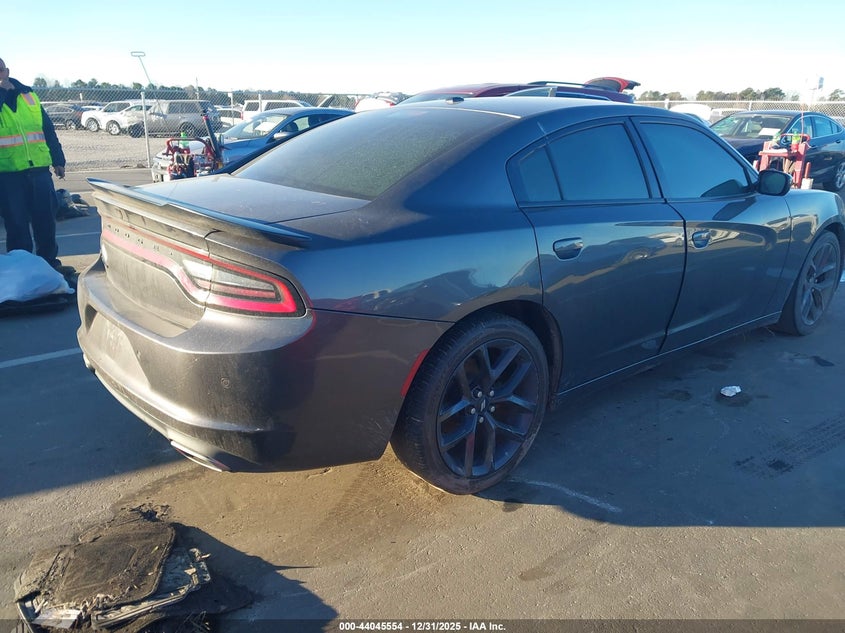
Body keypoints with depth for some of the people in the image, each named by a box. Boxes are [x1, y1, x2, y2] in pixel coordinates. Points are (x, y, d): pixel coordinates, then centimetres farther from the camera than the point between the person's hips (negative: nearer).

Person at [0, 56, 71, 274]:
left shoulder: (28, 95, 13)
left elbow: (48, 129, 15)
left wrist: (57, 159, 12)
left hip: (39, 169, 3)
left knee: (46, 218, 7)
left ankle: (49, 262, 21)